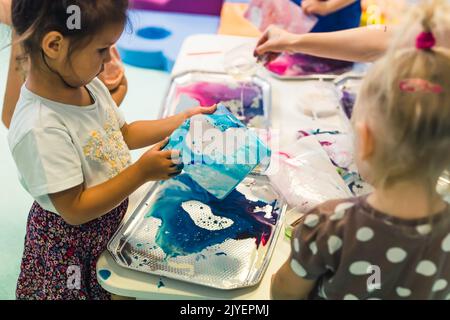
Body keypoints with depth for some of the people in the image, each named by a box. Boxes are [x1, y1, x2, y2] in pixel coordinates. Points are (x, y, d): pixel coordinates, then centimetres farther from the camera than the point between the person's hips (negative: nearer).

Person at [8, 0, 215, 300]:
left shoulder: (87, 83, -8)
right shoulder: (40, 129, -33)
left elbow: (123, 133, 9)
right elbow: (75, 210, -27)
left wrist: (182, 121, 1)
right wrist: (141, 172, -30)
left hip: (111, 219, 7)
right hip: (71, 243, -7)